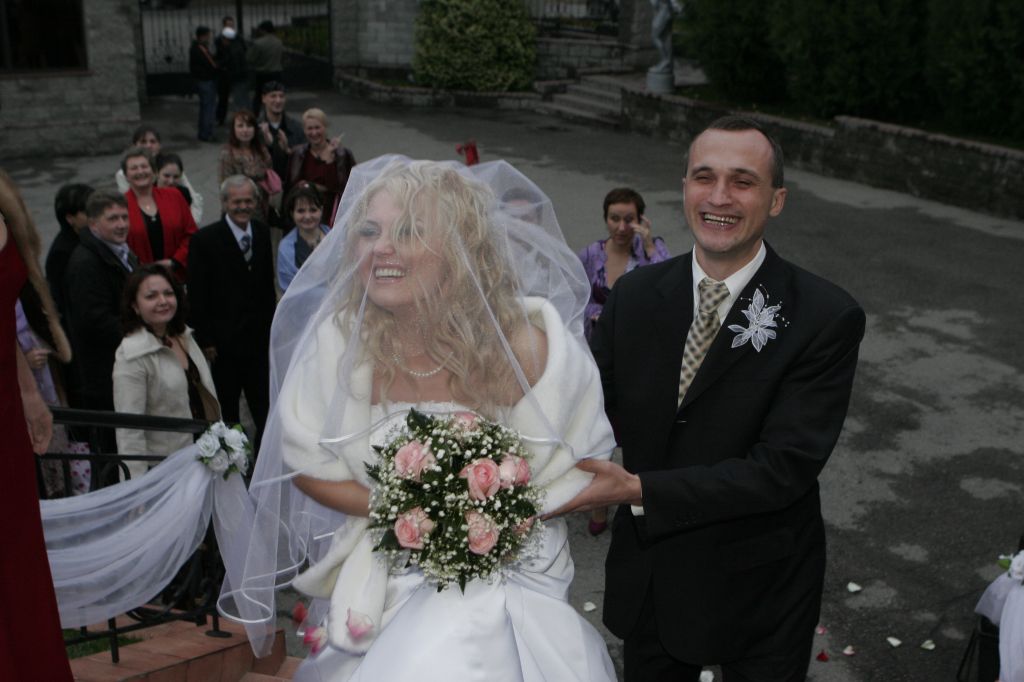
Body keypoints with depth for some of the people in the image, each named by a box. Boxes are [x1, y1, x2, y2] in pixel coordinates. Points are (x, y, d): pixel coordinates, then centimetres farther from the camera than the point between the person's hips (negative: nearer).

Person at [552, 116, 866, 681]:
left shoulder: (827, 318, -19)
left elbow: (783, 469, -25)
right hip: (647, 581, 4)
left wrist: (638, 490, -32)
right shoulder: (634, 295, -5)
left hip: (759, 593, -3)